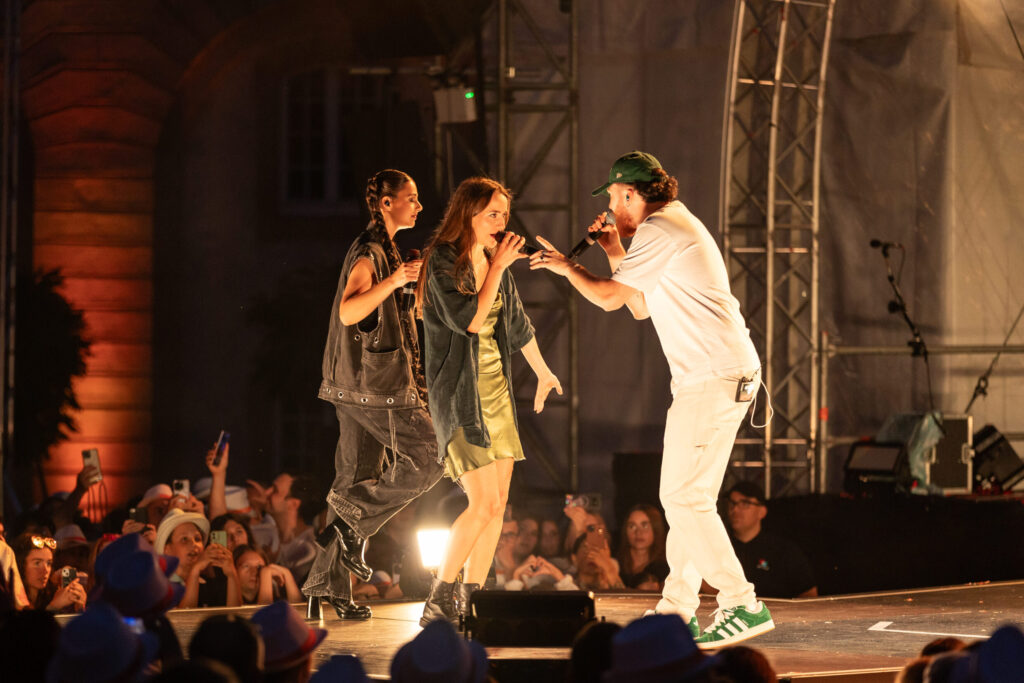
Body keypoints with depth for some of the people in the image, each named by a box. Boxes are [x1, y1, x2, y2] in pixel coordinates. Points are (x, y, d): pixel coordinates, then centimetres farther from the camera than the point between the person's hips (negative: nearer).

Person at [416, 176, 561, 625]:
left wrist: (542, 372, 34)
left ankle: (472, 600, 9)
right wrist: (498, 267, -18)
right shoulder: (443, 262, -11)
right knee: (484, 502, -16)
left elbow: (517, 324, 24)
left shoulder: (494, 260, 10)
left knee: (498, 501, 3)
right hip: (461, 394, -8)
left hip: (497, 388, 8)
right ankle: (439, 601, -7)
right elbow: (470, 320, -21)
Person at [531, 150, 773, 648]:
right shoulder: (674, 226, 23)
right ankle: (677, 611, 15)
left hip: (713, 377, -11)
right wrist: (615, 254, 22)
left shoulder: (660, 230, -10)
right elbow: (640, 307, 28)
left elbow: (608, 298, -9)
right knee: (686, 497, 12)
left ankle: (742, 606, -14)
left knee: (684, 497, -12)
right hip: (723, 375, 11)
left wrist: (566, 267, 8)